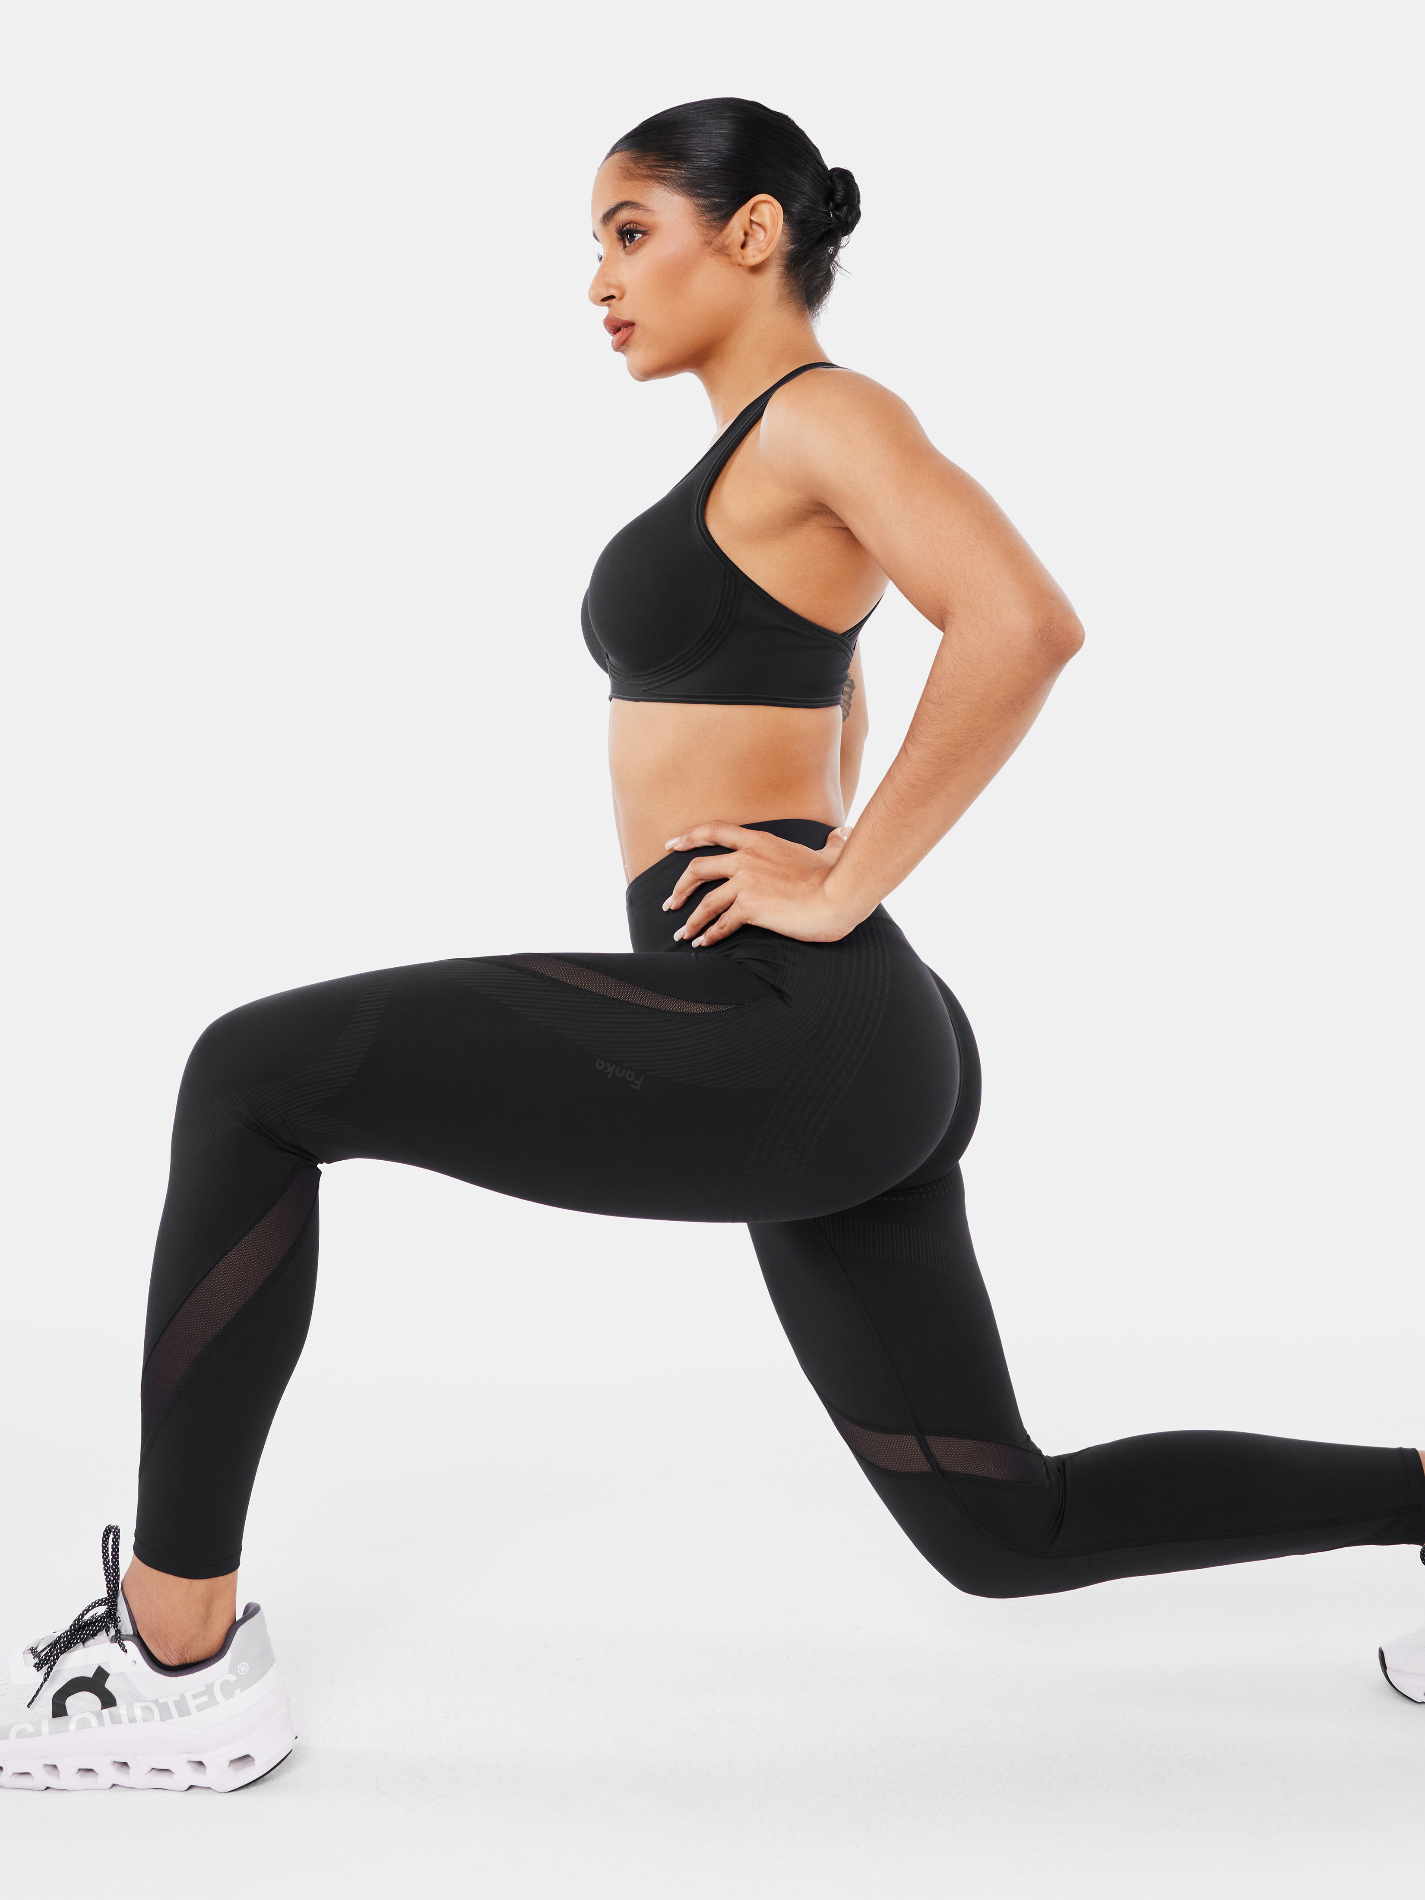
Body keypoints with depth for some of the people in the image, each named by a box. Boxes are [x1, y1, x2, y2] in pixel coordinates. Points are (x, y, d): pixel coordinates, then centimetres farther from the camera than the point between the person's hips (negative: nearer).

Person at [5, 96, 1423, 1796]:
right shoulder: (767, 452, 23)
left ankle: (176, 1659, 2)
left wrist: (844, 884, -17)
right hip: (838, 1052, 10)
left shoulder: (825, 411, -4)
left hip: (775, 1034, -10)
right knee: (1008, 1527, 18)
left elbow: (1023, 626, -22)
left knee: (253, 1078, -7)